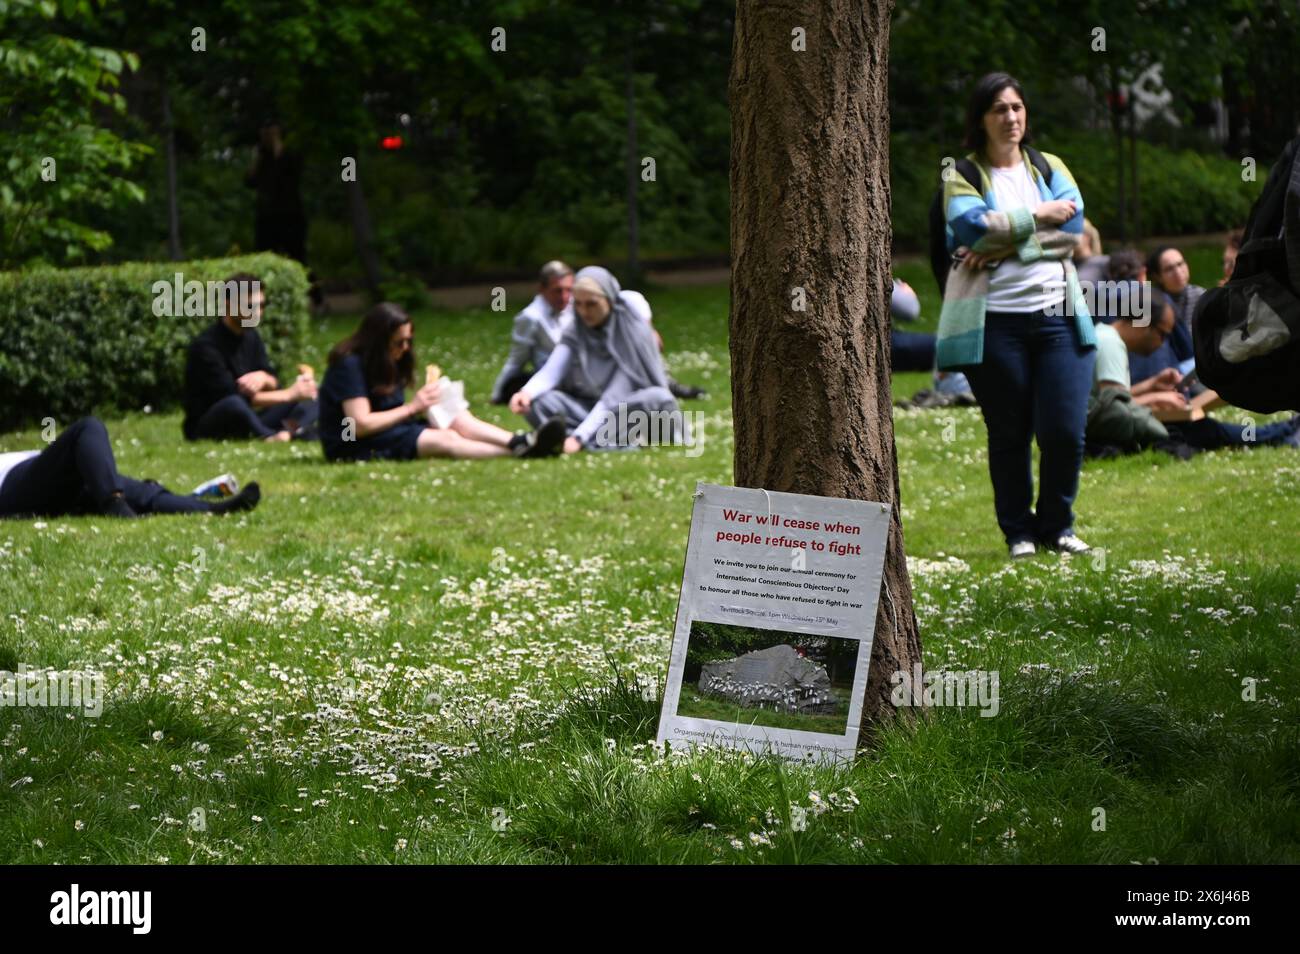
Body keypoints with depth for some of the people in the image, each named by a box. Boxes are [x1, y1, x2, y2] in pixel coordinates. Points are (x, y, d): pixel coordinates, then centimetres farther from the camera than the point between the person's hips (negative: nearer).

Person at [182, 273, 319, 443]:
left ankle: (287, 432, -41)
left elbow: (274, 383, 8)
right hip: (206, 429, -8)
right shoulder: (206, 346, -16)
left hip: (243, 424, 8)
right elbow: (231, 396, -23)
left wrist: (263, 378, -19)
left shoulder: (250, 337, 9)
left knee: (308, 403, -9)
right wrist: (290, 393, -21)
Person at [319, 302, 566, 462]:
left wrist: (424, 406, -12)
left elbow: (393, 413, 9)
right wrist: (412, 408, -15)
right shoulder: (350, 365, -15)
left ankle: (522, 442, -34)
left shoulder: (389, 363, 14)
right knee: (445, 440, -26)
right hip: (352, 447, -9)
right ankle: (520, 452, -38)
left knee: (458, 420, -12)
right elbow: (361, 424, -22)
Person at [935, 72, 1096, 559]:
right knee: (1009, 435, 3)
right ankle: (1018, 531, 17)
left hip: (1058, 315, 2)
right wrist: (1039, 216, -8)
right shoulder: (963, 176, 5)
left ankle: (1056, 524, 14)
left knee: (1065, 430, -5)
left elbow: (1072, 226, -3)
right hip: (994, 322, -2)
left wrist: (1001, 245, -12)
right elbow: (972, 226, -15)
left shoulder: (1049, 168, 15)